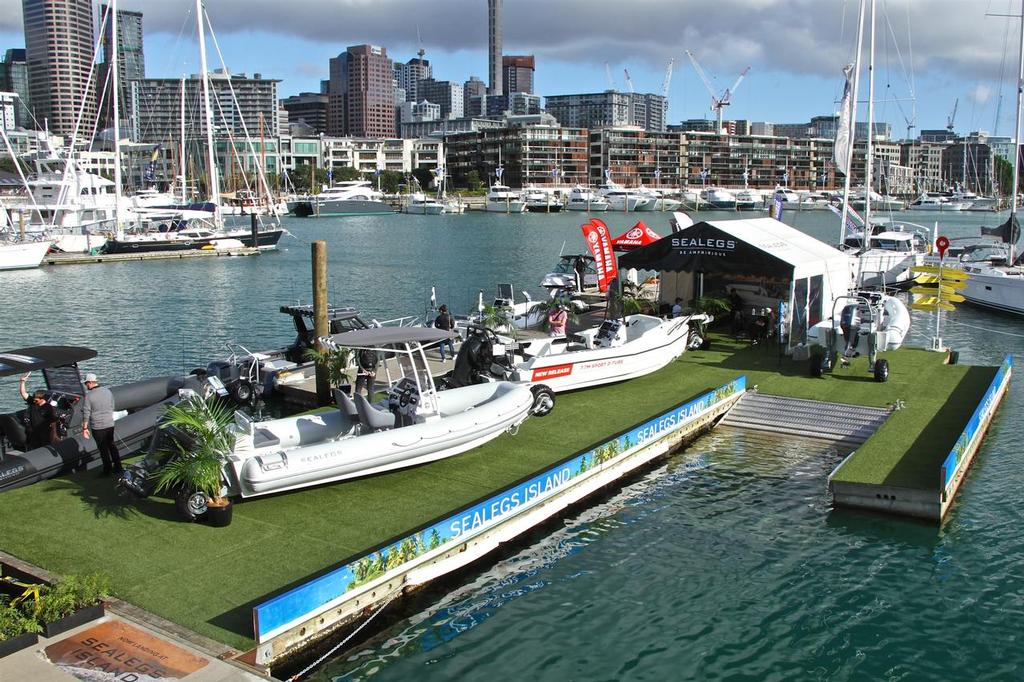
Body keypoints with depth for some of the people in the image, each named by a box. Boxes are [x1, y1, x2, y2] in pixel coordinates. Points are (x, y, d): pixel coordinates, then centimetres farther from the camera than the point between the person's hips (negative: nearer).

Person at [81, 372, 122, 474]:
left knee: (103, 448, 8)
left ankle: (108, 469, 17)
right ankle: (118, 467, 23)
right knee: (111, 445, 19)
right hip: (110, 424, 5)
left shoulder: (88, 395, -16)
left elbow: (86, 413, -14)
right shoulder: (107, 391, 1)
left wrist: (85, 428, -8)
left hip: (97, 427, -5)